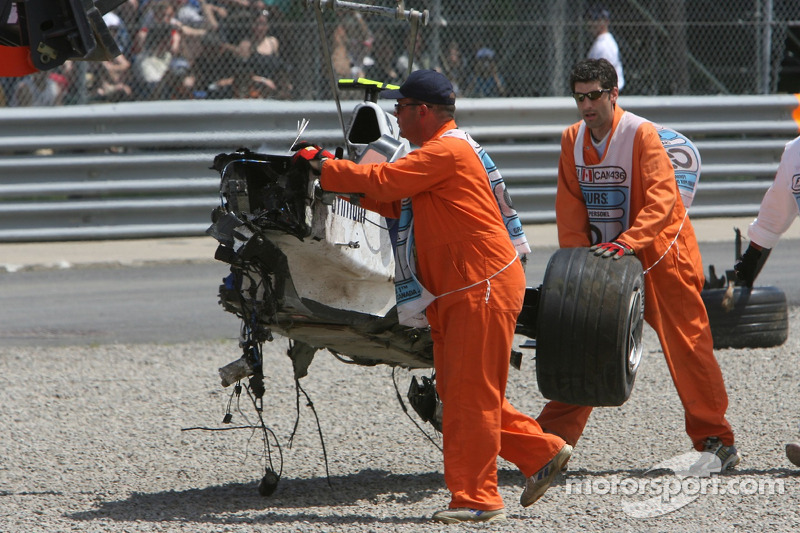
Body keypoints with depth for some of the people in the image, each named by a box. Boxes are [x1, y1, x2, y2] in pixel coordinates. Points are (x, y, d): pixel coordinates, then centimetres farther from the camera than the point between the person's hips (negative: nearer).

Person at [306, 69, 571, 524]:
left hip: (483, 288, -11)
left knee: (470, 392, -8)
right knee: (458, 392, 12)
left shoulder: (447, 151, -14)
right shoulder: (443, 150, 20)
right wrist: (339, 175, 9)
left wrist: (328, 171, -6)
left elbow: (383, 180, -19)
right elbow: (395, 202, 19)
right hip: (457, 290, 11)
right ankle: (542, 452, 18)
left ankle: (476, 499, -4)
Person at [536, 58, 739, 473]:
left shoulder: (641, 134, -16)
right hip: (604, 261, 5)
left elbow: (662, 199, -24)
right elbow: (570, 206, 5)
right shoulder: (572, 139, 2)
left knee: (686, 344, -2)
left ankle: (715, 440, 6)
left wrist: (627, 243, -35)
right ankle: (554, 436, 8)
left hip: (660, 256, -5)